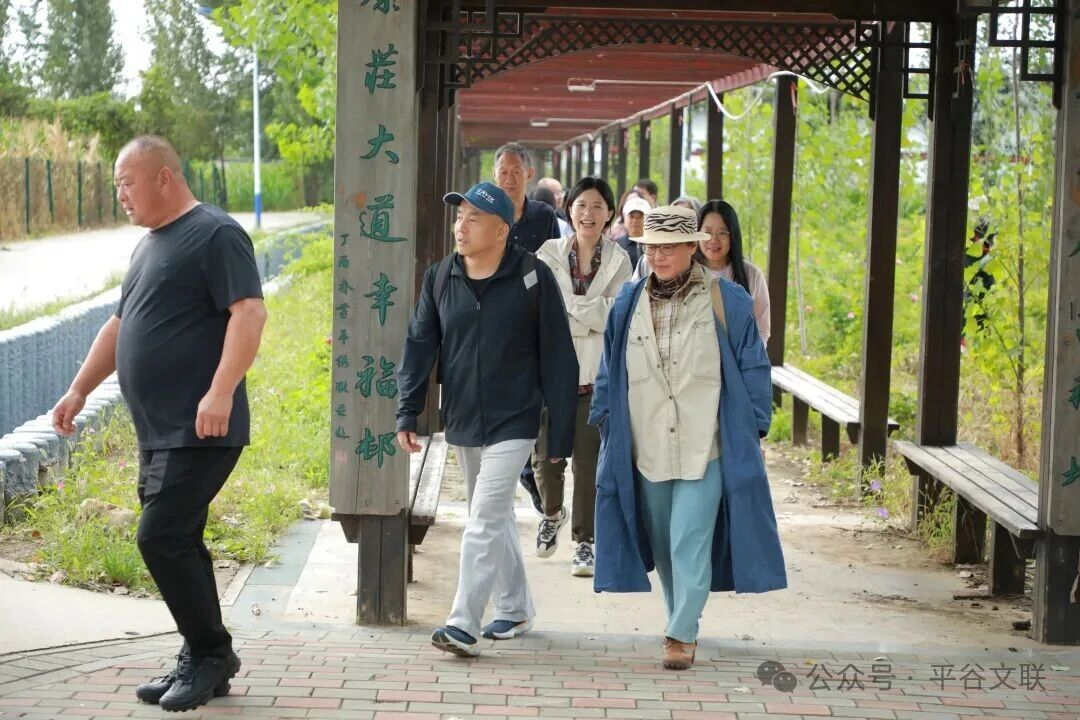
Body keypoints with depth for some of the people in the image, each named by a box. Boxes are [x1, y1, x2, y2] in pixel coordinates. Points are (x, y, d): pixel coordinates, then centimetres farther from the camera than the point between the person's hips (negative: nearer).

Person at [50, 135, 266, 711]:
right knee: (178, 543, 10)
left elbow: (249, 313, -19)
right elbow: (119, 327, 27)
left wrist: (220, 392, -28)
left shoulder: (215, 235, -9)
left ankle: (210, 653, 1)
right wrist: (79, 390, 23)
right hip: (157, 433, 9)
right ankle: (203, 665, 19)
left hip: (201, 432, -9)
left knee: (161, 538, -13)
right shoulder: (149, 247, 20)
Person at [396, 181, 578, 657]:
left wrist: (561, 430, -8)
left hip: (512, 422, -5)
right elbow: (420, 347, 5)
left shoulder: (532, 277, -10)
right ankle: (515, 609, 31)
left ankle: (463, 625, -9)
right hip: (461, 422, 5)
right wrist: (408, 414, -2)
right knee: (495, 518, 17)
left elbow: (557, 356, -8)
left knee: (484, 522, -11)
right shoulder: (441, 277, 2)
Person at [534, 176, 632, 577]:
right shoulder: (550, 253, 4)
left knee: (588, 461, -2)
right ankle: (552, 513, 34)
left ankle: (585, 541, 9)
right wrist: (591, 318, -9)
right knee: (546, 457, 3)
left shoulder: (619, 261, 3)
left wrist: (568, 306, -9)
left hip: (596, 373, -1)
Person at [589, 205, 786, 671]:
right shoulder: (628, 303, 8)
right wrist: (604, 419, 11)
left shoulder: (727, 302, -2)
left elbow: (753, 369, 2)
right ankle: (683, 621, 29)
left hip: (705, 447, -4)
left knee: (690, 542, -9)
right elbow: (610, 372, 15)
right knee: (663, 544, 12)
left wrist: (753, 428, -1)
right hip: (646, 449, 4)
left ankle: (682, 635, -3)